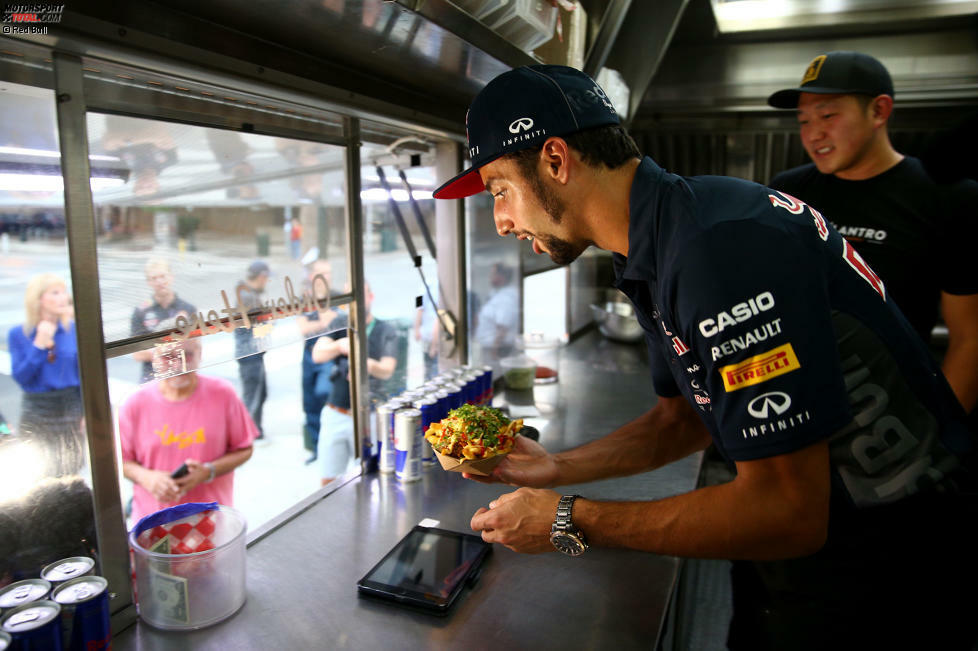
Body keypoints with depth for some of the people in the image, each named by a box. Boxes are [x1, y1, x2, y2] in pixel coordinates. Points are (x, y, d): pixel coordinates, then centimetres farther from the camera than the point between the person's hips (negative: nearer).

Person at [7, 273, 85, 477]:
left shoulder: (74, 330, -2)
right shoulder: (18, 334, -2)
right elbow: (20, 377, -8)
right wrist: (39, 345, -16)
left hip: (71, 408, 1)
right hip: (36, 413, -1)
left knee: (70, 474, 7)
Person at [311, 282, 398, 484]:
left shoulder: (386, 331, 1)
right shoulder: (339, 324, 6)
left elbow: (387, 370, -10)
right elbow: (317, 355, -9)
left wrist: (369, 365, -34)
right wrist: (339, 346, -31)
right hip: (335, 414, 2)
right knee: (329, 481, 7)